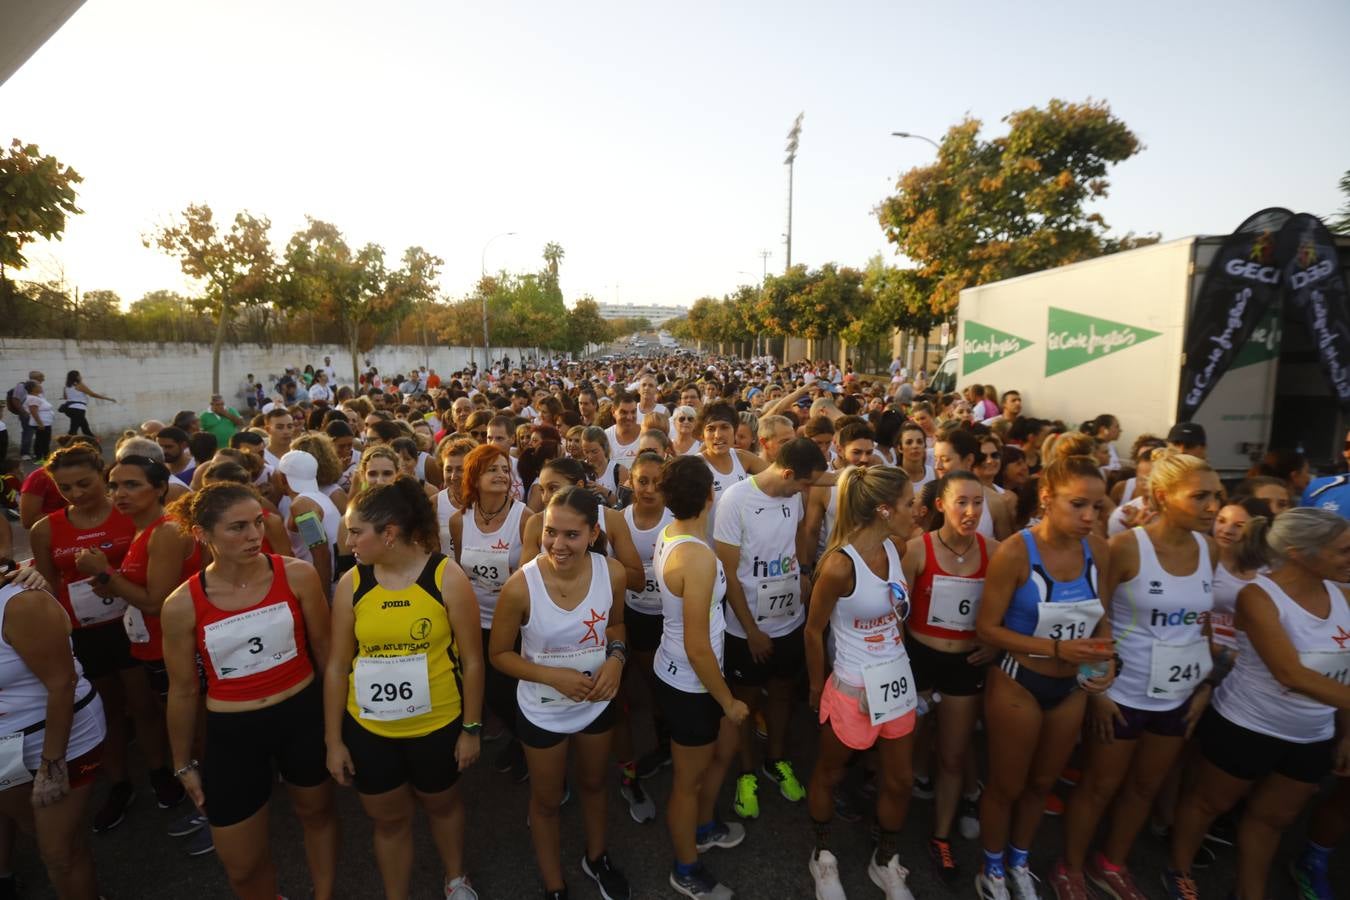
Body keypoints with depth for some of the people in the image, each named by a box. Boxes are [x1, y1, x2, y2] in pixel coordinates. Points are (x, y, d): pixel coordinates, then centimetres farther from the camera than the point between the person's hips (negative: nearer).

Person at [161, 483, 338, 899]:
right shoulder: (182, 605, -13)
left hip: (302, 715, 0)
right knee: (241, 865, 14)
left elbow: (324, 648, -3)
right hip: (232, 731, 0)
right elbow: (183, 690, 0)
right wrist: (184, 763, 9)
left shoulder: (298, 575, -15)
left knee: (317, 813, 23)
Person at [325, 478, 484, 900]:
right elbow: (336, 666, -1)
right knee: (389, 818, 21)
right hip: (368, 729, 2)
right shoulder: (351, 583, -9)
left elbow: (472, 660, -11)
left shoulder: (447, 577, -17)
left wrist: (471, 728, -7)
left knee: (441, 803, 23)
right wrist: (333, 740, 2)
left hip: (437, 725, -1)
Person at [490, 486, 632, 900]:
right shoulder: (521, 586, -30)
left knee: (593, 784, 29)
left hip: (598, 704, 3)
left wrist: (616, 657, -20)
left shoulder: (612, 573, -21)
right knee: (547, 801, 22)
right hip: (543, 712, -3)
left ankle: (596, 858, 59)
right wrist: (553, 676, -27)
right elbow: (499, 654, -15)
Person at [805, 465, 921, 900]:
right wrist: (816, 688, -2)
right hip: (854, 689, -6)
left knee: (900, 780, 20)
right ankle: (823, 856, 42)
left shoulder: (893, 547, -5)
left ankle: (885, 862, 44)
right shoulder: (840, 565, -26)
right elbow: (814, 631, -14)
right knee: (829, 775, 17)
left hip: (898, 680, 7)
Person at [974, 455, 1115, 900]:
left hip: (1072, 687, 5)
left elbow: (1100, 616, 7)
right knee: (1007, 784, 15)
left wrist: (1106, 658, -12)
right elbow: (985, 627, -19)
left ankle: (1019, 862, 50)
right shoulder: (1015, 552, -24)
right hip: (1018, 684, -5)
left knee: (1042, 782, 24)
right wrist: (1056, 648, -26)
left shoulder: (1098, 550, -8)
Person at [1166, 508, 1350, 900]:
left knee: (1273, 817, 22)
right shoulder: (1259, 595, -22)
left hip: (1313, 737, 6)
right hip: (1246, 727, -6)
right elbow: (1293, 675, -28)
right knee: (1209, 802, 14)